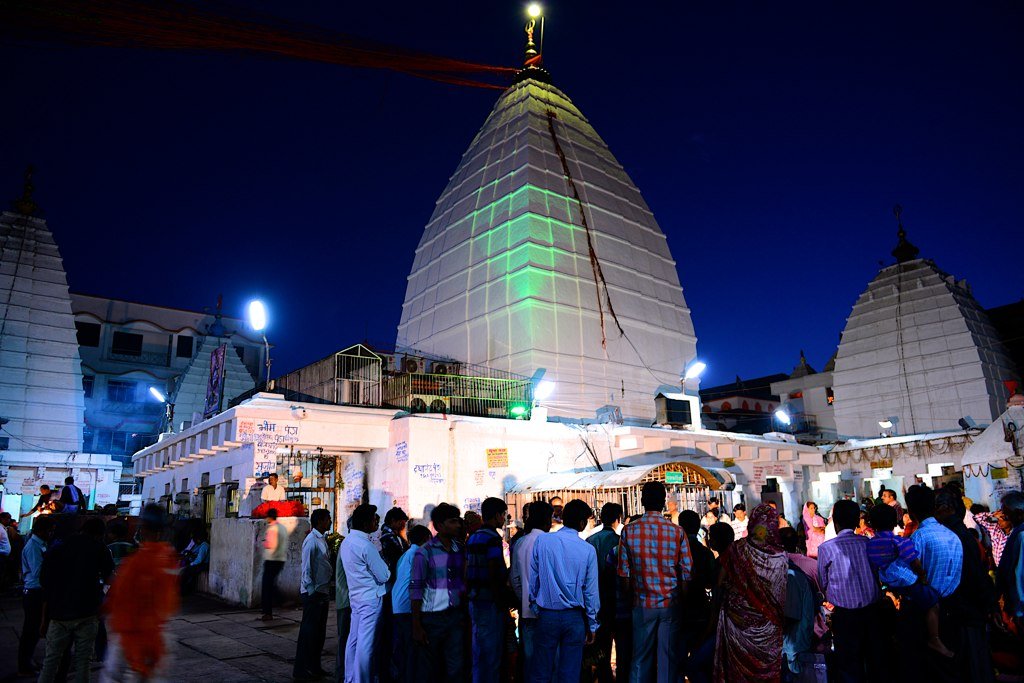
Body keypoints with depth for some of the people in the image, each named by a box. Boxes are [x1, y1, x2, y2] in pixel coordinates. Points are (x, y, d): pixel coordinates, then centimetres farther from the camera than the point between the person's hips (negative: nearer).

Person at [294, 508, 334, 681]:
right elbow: (306, 568, -17)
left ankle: (314, 667, 27)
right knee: (308, 632, -1)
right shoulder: (311, 540, -16)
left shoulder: (322, 540, 12)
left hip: (323, 592, 9)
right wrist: (312, 592, -17)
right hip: (313, 593, -9)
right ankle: (301, 671, 9)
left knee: (319, 631, 16)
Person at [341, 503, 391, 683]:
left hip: (355, 596, 9)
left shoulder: (347, 541, 8)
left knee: (353, 640, 15)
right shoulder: (366, 545, -20)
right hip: (371, 599, -9)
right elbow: (384, 576, -15)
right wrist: (385, 562, 3)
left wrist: (379, 559, 12)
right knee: (365, 644, -3)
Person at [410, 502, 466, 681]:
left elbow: (462, 583, 13)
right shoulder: (424, 553, -8)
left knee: (455, 668, 5)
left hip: (455, 617, 4)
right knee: (429, 670, 6)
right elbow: (415, 590, -8)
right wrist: (416, 626, -11)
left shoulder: (459, 550, 8)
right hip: (431, 618, -4)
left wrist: (464, 613, 6)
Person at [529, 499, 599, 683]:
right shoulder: (588, 550, -7)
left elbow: (532, 579, 0)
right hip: (574, 618, 0)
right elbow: (591, 591, -1)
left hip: (547, 615, 1)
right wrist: (592, 625, 10)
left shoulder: (542, 541, -6)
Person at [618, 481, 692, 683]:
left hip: (643, 605, 0)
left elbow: (624, 574, -4)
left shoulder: (629, 531, -7)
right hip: (671, 605, 0)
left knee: (641, 660, 12)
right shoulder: (677, 532, -7)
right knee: (669, 660, 9)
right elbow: (687, 575, -4)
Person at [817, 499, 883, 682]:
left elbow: (822, 584, 0)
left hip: (845, 614, -3)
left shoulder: (826, 548, -10)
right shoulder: (868, 543, -3)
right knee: (875, 659, 19)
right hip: (873, 610, 3)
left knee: (849, 666, 9)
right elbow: (877, 575, 6)